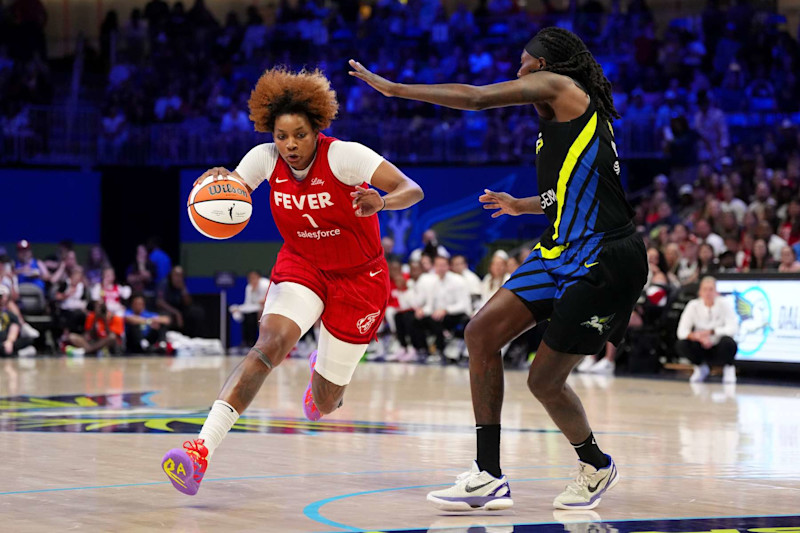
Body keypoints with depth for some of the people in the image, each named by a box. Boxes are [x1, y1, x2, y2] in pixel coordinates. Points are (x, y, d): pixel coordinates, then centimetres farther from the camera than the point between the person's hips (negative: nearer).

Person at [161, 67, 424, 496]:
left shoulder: (343, 156, -23)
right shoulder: (265, 159, -11)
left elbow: (413, 190, -28)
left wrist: (379, 202, -50)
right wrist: (216, 184, -31)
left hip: (358, 279, -2)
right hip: (301, 266, 2)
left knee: (324, 403, 4)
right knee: (270, 343, -30)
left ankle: (325, 368, 45)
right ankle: (202, 449, -41)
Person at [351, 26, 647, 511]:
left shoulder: (557, 84, -4)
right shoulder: (563, 113, 21)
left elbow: (476, 97, -12)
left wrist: (394, 88, -3)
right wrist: (522, 206, 47)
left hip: (605, 259, -10)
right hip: (563, 252, 10)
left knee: (546, 379, -4)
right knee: (482, 332, 0)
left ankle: (596, 466, 25)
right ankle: (490, 478, 2)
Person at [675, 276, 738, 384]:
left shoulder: (724, 303, -12)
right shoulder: (693, 305, -8)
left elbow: (733, 328, -21)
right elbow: (682, 331, -13)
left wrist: (710, 331, -28)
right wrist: (698, 337, -32)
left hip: (720, 350, -2)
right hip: (702, 349, 2)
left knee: (727, 341, -35)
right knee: (681, 345, -25)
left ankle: (729, 369, -3)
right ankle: (700, 368, 5)